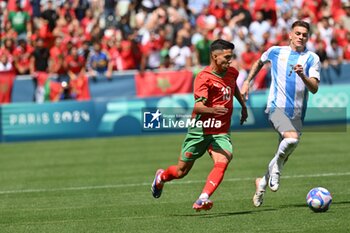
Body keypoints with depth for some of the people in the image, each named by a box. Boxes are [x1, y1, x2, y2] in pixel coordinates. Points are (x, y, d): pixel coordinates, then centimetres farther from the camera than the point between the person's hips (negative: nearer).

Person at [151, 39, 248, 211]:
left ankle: (203, 199, -34)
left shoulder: (232, 73, 4)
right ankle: (161, 178, 44)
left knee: (222, 163, -26)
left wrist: (243, 106, 35)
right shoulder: (204, 78, -18)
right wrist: (211, 110, -51)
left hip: (221, 132, 4)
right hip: (200, 130, -4)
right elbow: (197, 106, -32)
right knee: (181, 171, 11)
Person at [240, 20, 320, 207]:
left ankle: (262, 183, 30)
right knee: (292, 138, -31)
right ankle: (275, 169, -7)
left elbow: (314, 88, -8)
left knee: (283, 154, 6)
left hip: (297, 113, 3)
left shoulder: (312, 59, 3)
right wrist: (247, 82, 23)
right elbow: (259, 62, 29)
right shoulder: (276, 52, 7)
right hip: (277, 106, -3)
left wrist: (302, 75, -26)